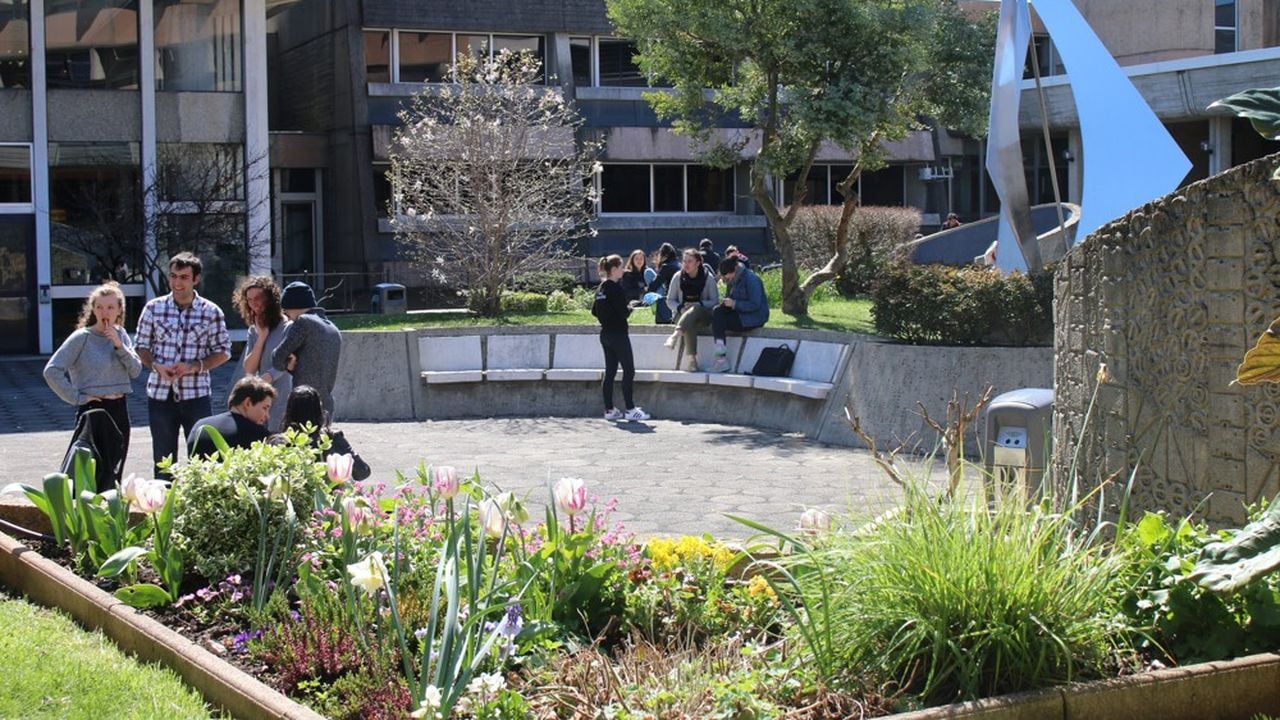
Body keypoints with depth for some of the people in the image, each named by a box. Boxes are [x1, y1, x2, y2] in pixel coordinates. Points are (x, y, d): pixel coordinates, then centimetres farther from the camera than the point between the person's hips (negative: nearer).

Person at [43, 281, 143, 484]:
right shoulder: (82, 337, -9)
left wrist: (119, 345, -11)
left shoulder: (121, 334, 8)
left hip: (120, 409, 6)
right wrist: (76, 398, -15)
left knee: (114, 474, 11)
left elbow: (136, 371, 1)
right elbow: (52, 371, -14)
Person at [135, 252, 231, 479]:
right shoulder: (154, 308, 3)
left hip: (196, 395, -1)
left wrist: (195, 366, -13)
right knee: (163, 459, 9)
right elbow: (141, 346, 9)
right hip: (160, 394, 2)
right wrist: (156, 366, -11)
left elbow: (223, 352, 3)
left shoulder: (211, 312, -1)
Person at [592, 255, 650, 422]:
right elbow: (623, 312, -19)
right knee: (629, 371, -5)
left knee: (610, 371, 10)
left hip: (605, 333, 9)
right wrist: (630, 307, 0)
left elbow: (594, 311, 15)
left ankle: (609, 410, 11)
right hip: (618, 334, -9)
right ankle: (630, 410, -7)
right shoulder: (615, 288, -15)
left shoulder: (600, 288, 9)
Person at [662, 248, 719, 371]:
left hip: (703, 316, -1)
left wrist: (699, 304, -19)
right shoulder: (678, 277, 2)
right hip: (682, 314, 1)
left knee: (695, 309, -39)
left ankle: (675, 335, -55)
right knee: (689, 326, -37)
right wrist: (680, 307, -14)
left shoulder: (708, 278, -2)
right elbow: (670, 300, 7)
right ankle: (692, 360, -41)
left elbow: (715, 301, -1)